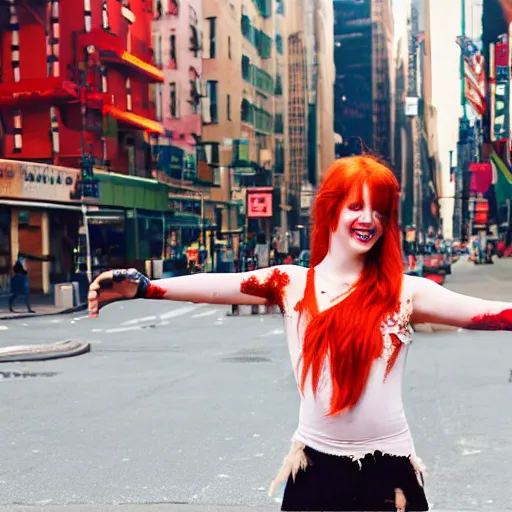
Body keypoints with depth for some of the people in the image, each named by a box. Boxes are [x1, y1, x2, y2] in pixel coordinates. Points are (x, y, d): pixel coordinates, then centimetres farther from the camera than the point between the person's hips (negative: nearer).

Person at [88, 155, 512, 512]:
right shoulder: (291, 284, -1)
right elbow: (215, 286, -14)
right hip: (317, 465, 0)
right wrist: (141, 287, -26)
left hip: (388, 467, 0)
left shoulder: (405, 291, -1)